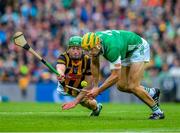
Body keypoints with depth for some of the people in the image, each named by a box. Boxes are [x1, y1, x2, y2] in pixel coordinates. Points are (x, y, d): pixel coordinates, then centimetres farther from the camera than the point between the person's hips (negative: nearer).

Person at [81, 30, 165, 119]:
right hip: (127, 52, 8)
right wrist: (95, 86, -2)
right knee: (121, 86, 5)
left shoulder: (111, 47, -41)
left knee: (133, 86, -17)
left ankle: (157, 111, -4)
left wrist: (98, 90, -35)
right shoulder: (94, 41, -19)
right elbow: (95, 64, 0)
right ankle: (151, 92, 25)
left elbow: (116, 76, -37)